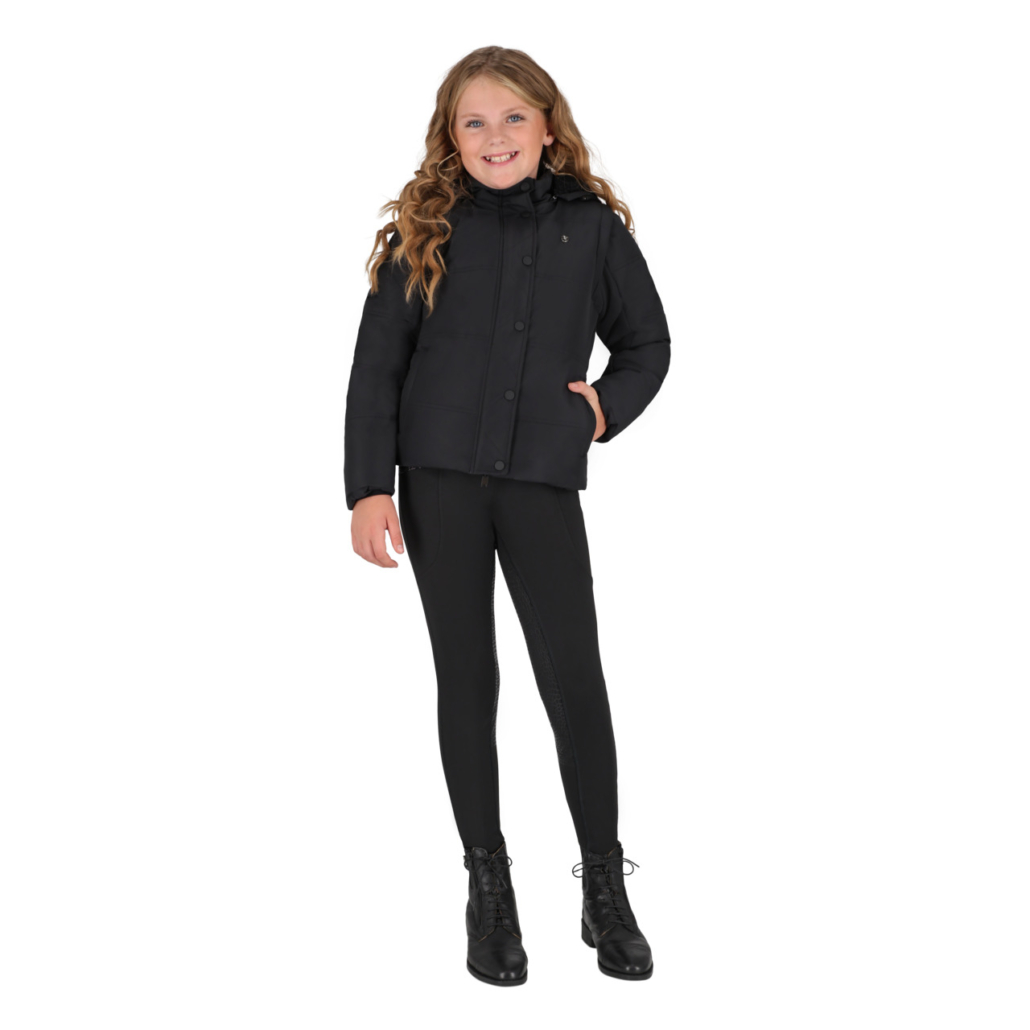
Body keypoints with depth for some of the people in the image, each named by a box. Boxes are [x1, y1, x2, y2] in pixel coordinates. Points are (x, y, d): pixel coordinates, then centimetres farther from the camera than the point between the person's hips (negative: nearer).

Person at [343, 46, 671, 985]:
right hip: (439, 478, 0)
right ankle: (488, 885, 20)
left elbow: (648, 342, 15)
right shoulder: (426, 230, 3)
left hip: (543, 482, 0)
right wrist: (369, 486, -5)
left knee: (575, 679, -1)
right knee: (467, 676, 7)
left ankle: (606, 891, 15)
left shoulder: (593, 226, 5)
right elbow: (377, 364, 2)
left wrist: (608, 408, -3)